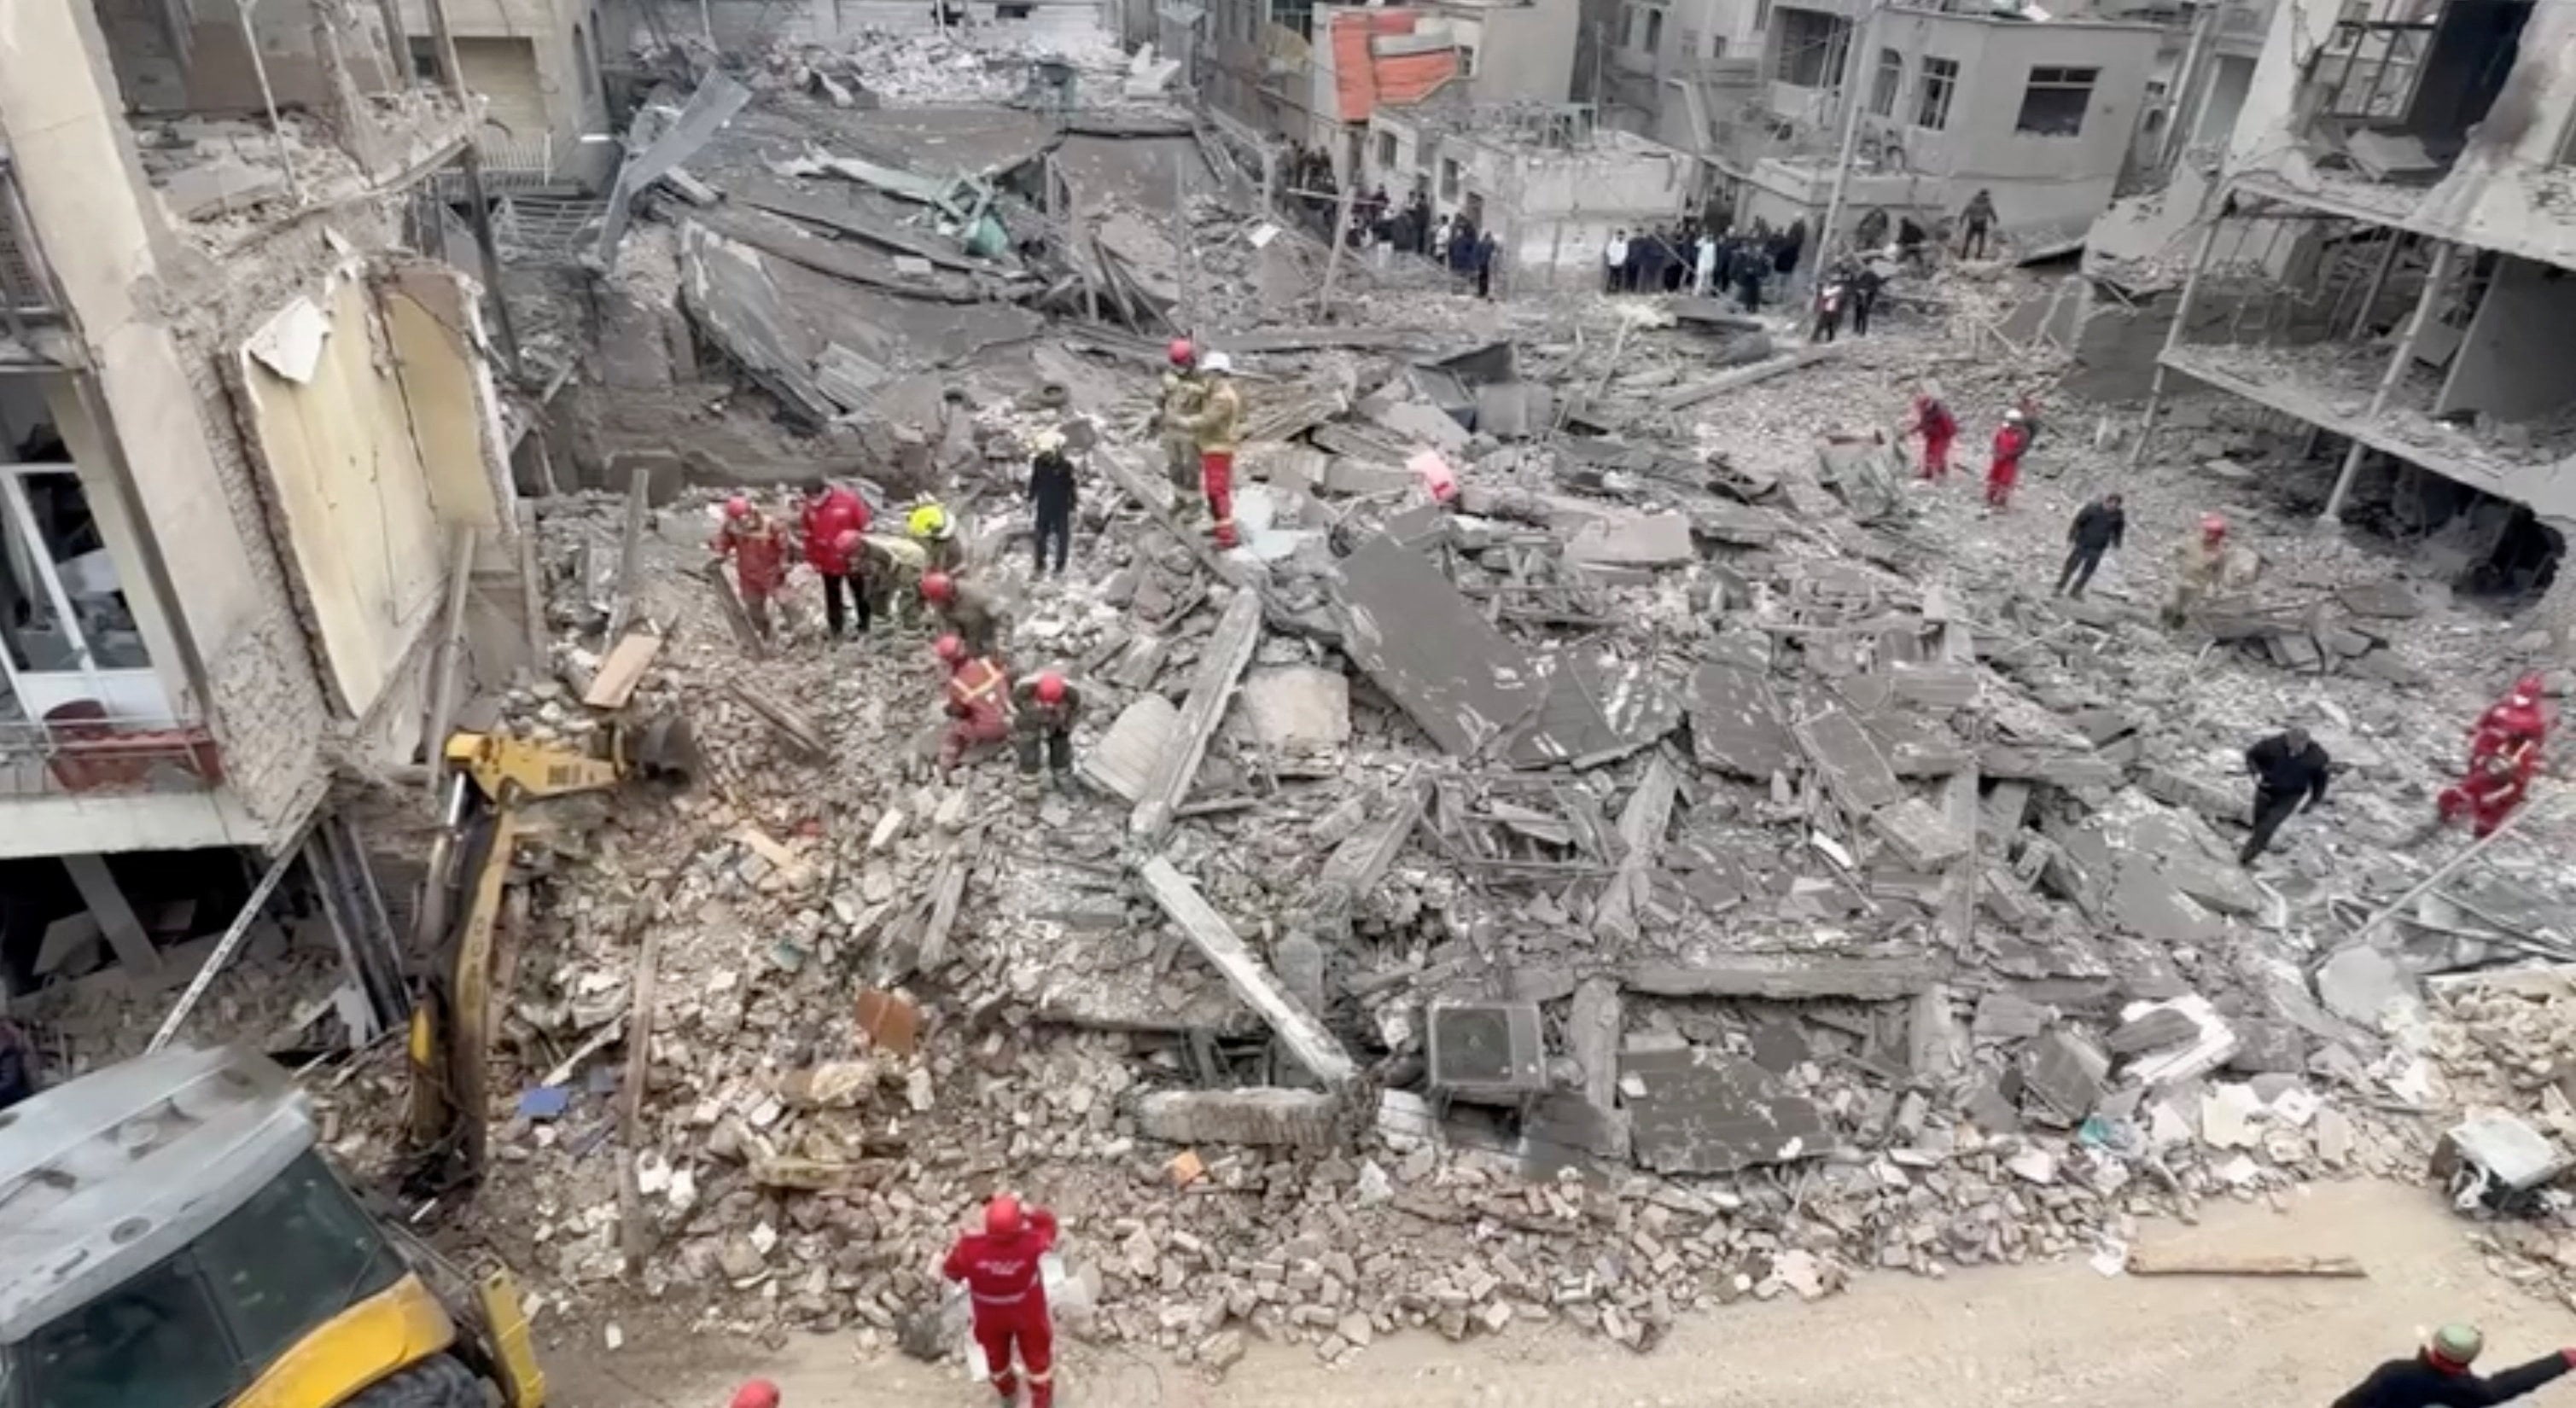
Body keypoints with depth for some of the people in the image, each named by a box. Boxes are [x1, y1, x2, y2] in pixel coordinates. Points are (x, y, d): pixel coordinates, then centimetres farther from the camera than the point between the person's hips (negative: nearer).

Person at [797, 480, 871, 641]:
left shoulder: (850, 500, -18)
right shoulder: (809, 507, -6)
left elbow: (865, 528, -13)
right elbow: (807, 535, 4)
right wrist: (812, 560, 4)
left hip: (853, 560, -3)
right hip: (827, 563, 3)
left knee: (860, 594, 14)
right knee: (832, 598, 14)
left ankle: (864, 628, 30)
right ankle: (836, 631, 27)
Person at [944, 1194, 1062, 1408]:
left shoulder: (970, 1248, -39)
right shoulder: (1029, 1243, -41)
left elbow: (950, 1272, -15)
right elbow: (1047, 1222, -17)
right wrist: (1026, 1210, -25)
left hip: (990, 1316, 1)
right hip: (1028, 1312, -1)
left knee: (996, 1354, 32)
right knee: (1037, 1354, 27)